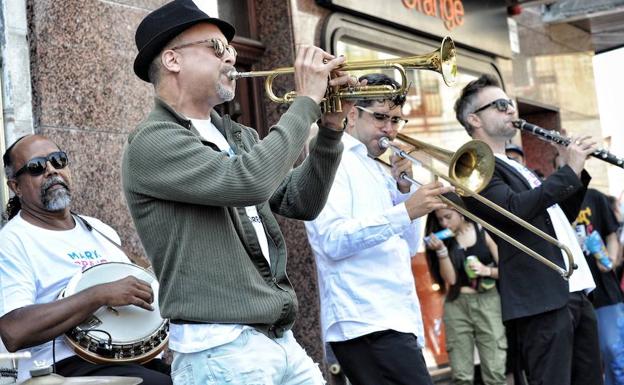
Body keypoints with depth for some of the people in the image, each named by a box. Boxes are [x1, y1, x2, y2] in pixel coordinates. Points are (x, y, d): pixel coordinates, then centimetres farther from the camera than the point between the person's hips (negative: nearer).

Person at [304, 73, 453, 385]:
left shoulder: (378, 172, 24)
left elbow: (407, 248, 20)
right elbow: (333, 241, -18)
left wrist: (403, 189, 7)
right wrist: (405, 212, -23)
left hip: (395, 318, 9)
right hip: (366, 322, -9)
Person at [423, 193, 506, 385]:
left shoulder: (483, 232, 2)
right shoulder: (442, 240, 7)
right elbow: (450, 278, -4)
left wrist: (486, 270, -15)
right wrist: (441, 250, -14)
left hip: (487, 302, -2)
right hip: (456, 306, 2)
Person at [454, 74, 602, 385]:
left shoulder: (517, 167, 23)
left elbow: (560, 217, 27)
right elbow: (515, 208, -22)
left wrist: (576, 171, 13)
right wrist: (569, 171, -15)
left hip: (576, 293, 9)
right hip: (541, 299, -9)